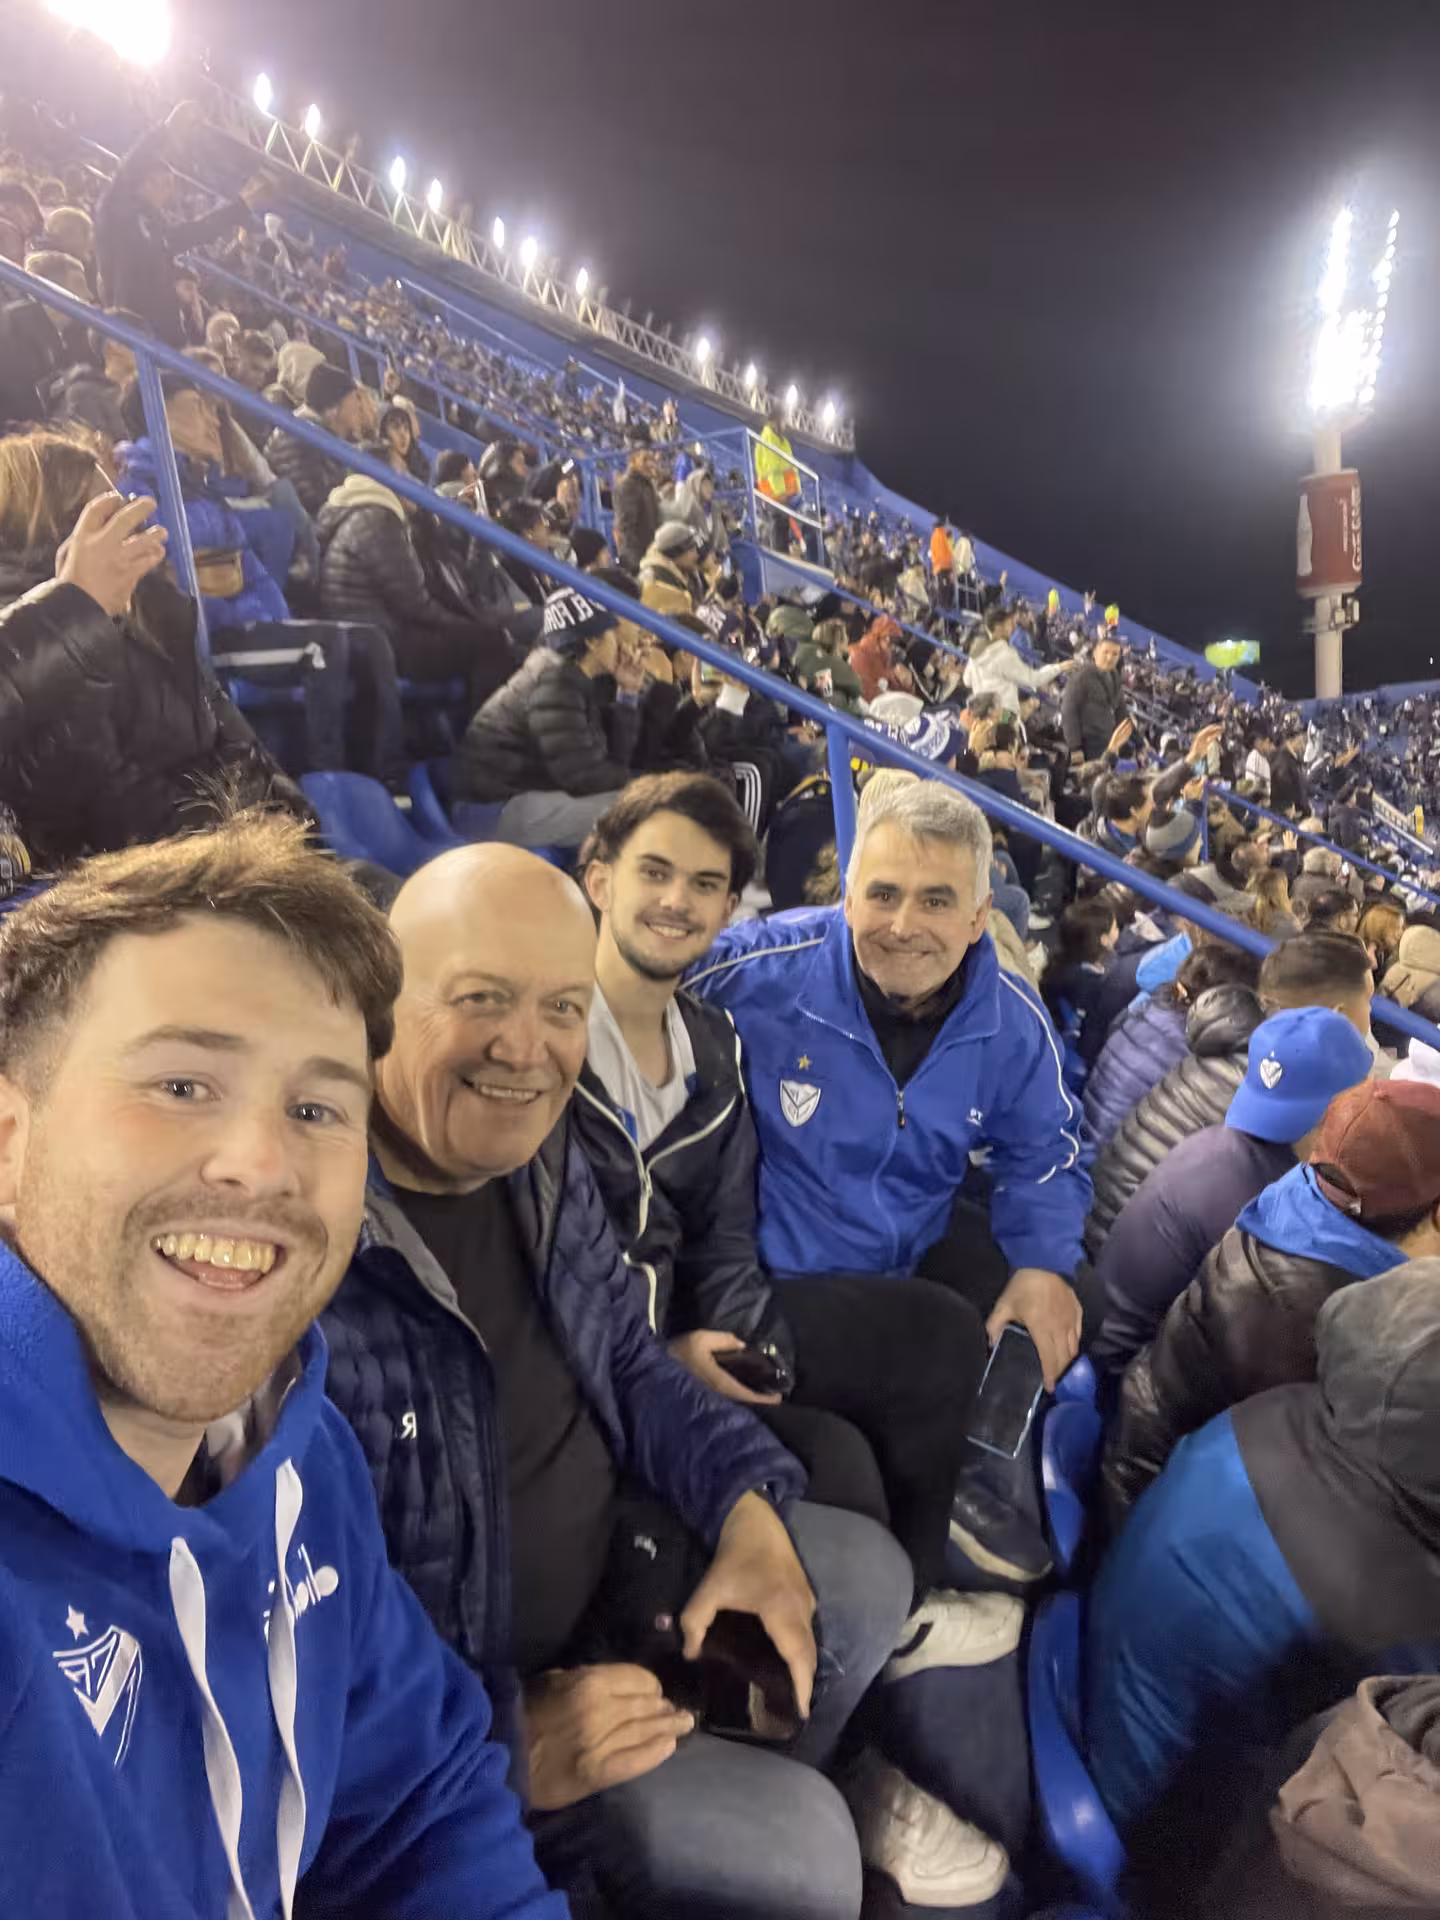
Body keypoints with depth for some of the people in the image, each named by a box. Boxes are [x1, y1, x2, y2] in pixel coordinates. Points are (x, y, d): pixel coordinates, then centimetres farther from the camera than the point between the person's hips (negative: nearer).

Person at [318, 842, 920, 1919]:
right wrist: (501, 1748, -25)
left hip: (616, 1551, 8)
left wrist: (748, 1505, -6)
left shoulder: (538, 1150, -6)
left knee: (869, 1571, 15)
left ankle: (747, 1788, 37)